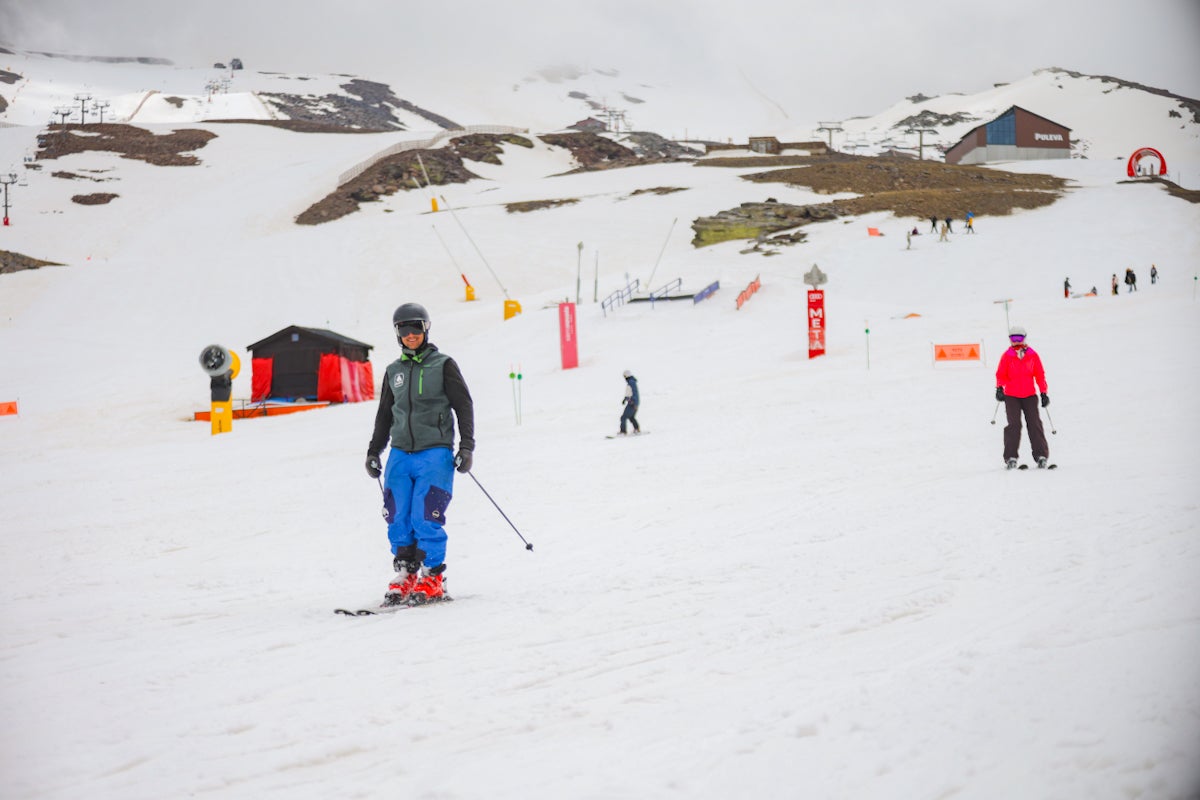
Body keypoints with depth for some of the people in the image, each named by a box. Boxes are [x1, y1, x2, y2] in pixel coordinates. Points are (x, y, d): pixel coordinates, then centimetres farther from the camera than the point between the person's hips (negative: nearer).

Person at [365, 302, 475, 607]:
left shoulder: (443, 365, 1)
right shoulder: (394, 372, 14)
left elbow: (464, 406, 1)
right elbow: (384, 414, 24)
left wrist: (467, 446, -7)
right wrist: (374, 451, 20)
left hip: (435, 453, -5)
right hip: (400, 455, 5)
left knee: (425, 519, -12)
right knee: (398, 520, 0)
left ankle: (432, 580, -2)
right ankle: (404, 576, 11)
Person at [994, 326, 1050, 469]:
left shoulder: (1032, 355, 5)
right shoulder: (1007, 356, 2)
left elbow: (1040, 375, 9)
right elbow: (1001, 374, 1)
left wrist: (1044, 393, 7)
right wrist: (999, 388, -17)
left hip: (1030, 395, 1)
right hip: (1011, 396, -1)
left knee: (1034, 424, -4)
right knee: (1014, 424, -11)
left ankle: (1041, 456, -2)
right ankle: (1011, 457, -9)